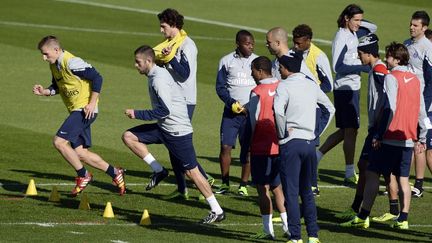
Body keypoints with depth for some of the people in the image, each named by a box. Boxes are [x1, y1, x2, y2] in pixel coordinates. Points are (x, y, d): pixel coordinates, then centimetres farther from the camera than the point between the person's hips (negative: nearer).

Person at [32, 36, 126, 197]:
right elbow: (57, 87, 24)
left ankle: (83, 175, -3)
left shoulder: (71, 63, -19)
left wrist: (92, 103, -20)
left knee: (59, 141, -17)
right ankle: (115, 174, 20)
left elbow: (97, 78, -19)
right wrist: (44, 91, 3)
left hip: (85, 110, -10)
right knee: (80, 153, 8)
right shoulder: (54, 65, 10)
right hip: (75, 111, 10)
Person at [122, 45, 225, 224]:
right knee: (129, 137, 3)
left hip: (177, 131, -10)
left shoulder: (158, 80, -20)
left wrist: (137, 114, -19)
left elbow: (164, 110, -26)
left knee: (191, 171, -4)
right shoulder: (158, 74, 10)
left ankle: (217, 211, 2)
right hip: (163, 128, 10)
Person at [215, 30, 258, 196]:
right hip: (231, 111, 0)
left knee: (247, 148, 0)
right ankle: (225, 184, 6)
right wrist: (232, 103, -12)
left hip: (250, 112, 0)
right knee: (225, 146, -5)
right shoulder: (226, 61, 4)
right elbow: (220, 87, 5)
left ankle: (243, 185, 8)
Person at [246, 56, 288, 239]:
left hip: (261, 148, -6)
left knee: (263, 189, 1)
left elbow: (252, 122, -9)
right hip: (280, 147, 6)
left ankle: (268, 230, 0)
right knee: (277, 186, 16)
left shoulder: (257, 92, -13)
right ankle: (287, 226, 11)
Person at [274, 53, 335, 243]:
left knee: (291, 192, -2)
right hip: (309, 142, 6)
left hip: (291, 143, -6)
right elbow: (330, 109, 21)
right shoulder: (311, 85, 10)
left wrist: (282, 133, -12)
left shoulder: (284, 86, -10)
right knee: (307, 190, 16)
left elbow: (278, 111, -27)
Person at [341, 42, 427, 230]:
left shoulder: (392, 78, -9)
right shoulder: (415, 80, 13)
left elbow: (390, 109, -17)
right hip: (408, 139, 7)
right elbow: (421, 111, 16)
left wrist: (379, 135, -15)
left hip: (390, 137, -7)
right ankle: (403, 220, 3)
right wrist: (421, 138, 22)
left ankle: (363, 218, -3)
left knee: (372, 174, -1)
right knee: (403, 179, 8)